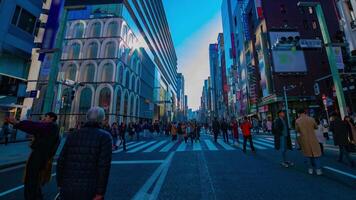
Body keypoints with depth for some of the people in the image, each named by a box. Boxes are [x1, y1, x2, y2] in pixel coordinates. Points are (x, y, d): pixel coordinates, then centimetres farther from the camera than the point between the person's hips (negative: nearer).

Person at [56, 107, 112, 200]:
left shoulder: (72, 135, 2)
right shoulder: (105, 136, -12)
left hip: (68, 189, 4)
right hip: (90, 192, -4)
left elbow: (61, 162, 3)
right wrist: (100, 192, -12)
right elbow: (104, 165, -18)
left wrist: (60, 185, 14)